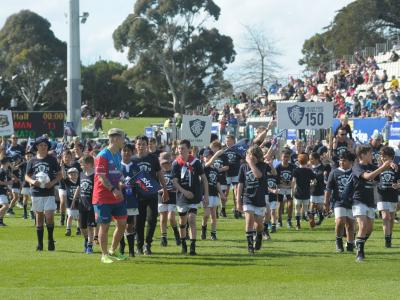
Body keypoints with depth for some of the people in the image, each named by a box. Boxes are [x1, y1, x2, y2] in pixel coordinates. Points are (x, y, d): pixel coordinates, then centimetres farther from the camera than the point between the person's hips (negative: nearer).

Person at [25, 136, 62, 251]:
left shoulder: (52, 160, 4)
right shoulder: (32, 161, 7)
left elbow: (59, 175, 7)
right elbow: (27, 176, 12)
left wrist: (53, 182, -11)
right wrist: (32, 181, -10)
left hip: (49, 193, -2)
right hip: (36, 193, 2)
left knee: (49, 216, -13)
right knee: (39, 217, 6)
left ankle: (50, 239, 6)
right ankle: (40, 243, 11)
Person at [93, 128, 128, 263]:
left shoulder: (118, 155, 13)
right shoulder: (102, 156, -14)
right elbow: (101, 177, -20)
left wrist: (120, 186, 9)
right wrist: (113, 189, -28)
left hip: (116, 196, 8)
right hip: (103, 198, -8)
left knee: (122, 223, 8)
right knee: (105, 226, -1)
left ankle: (113, 251, 23)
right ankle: (104, 255, 8)